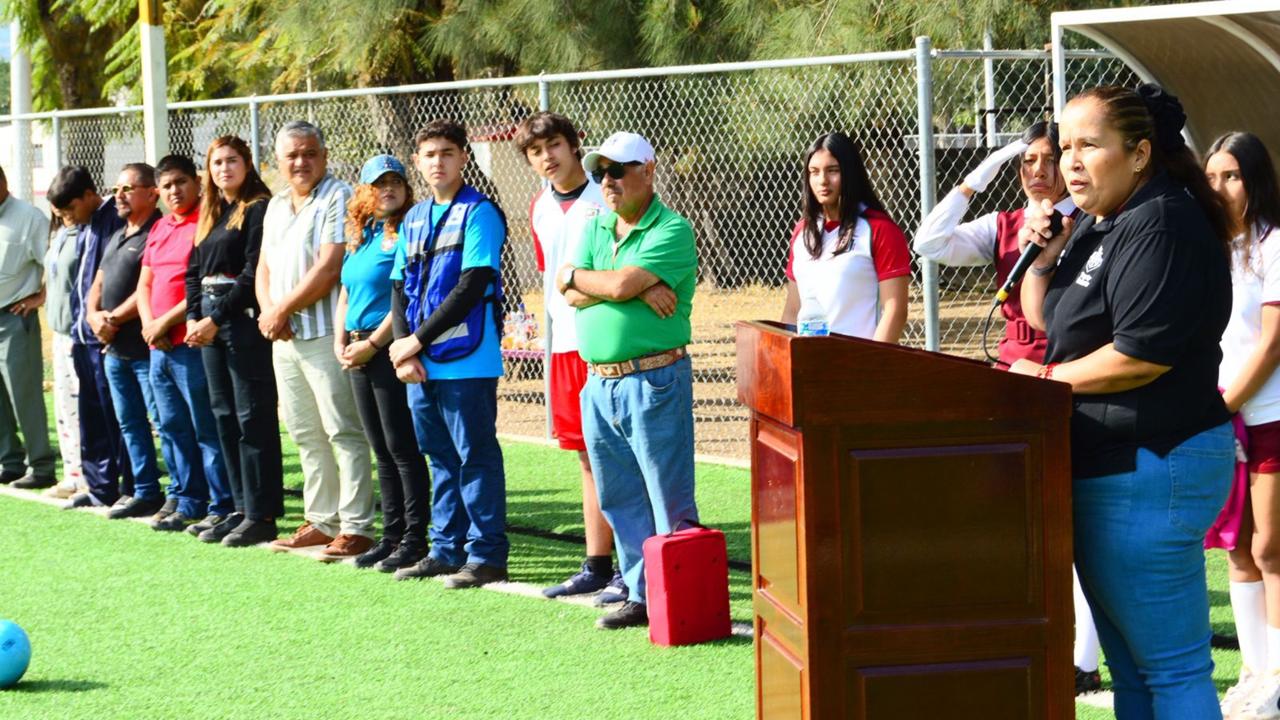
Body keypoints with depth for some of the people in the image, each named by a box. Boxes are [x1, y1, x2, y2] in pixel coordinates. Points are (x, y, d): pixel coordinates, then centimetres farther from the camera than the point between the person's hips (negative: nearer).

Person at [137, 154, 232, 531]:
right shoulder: (159, 229, 18)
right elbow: (145, 284, 20)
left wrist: (166, 321, -13)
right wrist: (149, 323, 2)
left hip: (192, 343, -9)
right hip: (160, 346, 9)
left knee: (207, 430, -6)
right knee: (174, 429, 13)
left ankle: (221, 508, -2)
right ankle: (186, 502, 20)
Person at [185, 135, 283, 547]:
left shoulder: (259, 209, -6)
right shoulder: (210, 215, 19)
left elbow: (254, 273, -14)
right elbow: (194, 270, 19)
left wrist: (216, 319, -15)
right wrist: (194, 318, 3)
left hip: (244, 321, -9)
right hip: (210, 323, 9)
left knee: (252, 418, -7)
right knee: (224, 417, 10)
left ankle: (261, 516, -6)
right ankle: (240, 508, 16)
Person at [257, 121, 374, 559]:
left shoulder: (338, 198, -8)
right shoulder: (276, 207, 18)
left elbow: (329, 268, -16)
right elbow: (265, 267, 19)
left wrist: (282, 310, -12)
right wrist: (268, 312, -1)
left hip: (325, 335, -9)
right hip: (284, 338, 9)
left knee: (343, 432, -8)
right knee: (306, 435, 12)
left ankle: (355, 528, -7)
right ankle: (321, 522, 20)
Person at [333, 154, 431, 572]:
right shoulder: (360, 237, 17)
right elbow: (346, 293, 23)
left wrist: (373, 343, -15)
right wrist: (340, 342, 8)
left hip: (391, 349, -8)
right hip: (359, 353, 8)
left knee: (402, 448, -7)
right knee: (382, 451, 11)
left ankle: (415, 539, -3)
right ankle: (391, 536, 17)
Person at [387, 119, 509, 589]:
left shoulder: (479, 213, -7)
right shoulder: (415, 219, 15)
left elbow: (473, 286, -15)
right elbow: (400, 288, 14)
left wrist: (419, 340, -13)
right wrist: (404, 349, -2)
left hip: (467, 361, -7)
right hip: (420, 366, 7)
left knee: (476, 457, -3)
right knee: (441, 460, 13)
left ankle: (486, 555, 2)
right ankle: (446, 551, 20)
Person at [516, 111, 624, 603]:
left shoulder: (604, 198, -9)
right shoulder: (540, 209, 13)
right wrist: (560, 320, 16)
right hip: (565, 344, 7)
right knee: (588, 457, 12)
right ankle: (596, 566, 18)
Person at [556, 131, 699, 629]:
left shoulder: (672, 230, -9)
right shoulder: (596, 228, 14)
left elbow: (622, 284, -20)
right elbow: (571, 296, 2)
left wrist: (575, 275, -2)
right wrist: (636, 289, -12)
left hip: (653, 382, -8)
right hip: (598, 383, 8)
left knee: (670, 503, -4)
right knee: (619, 502, 13)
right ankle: (643, 597, 21)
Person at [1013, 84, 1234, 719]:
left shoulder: (1162, 225, -16)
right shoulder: (1096, 226, 15)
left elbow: (1144, 353, -24)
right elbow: (1044, 320, 23)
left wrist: (1047, 378, -10)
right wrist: (1042, 258, 4)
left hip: (1149, 470, -11)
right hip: (1106, 469, 11)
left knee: (1170, 667, -6)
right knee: (1129, 665, 16)